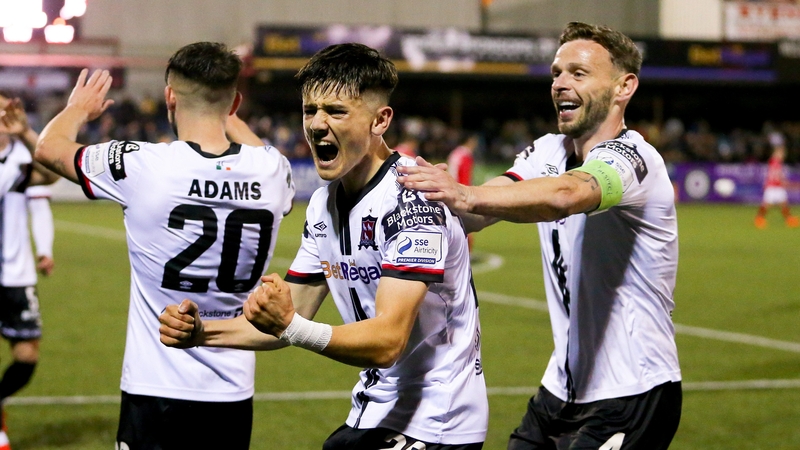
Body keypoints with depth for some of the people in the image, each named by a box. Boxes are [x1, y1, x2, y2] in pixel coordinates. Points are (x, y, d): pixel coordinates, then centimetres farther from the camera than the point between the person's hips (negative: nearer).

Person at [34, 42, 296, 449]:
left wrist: (79, 108, 28)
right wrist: (230, 118, 42)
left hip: (156, 390, -4)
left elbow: (49, 147, 7)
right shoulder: (272, 171, -4)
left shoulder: (143, 166, -14)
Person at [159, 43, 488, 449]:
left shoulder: (411, 200, -20)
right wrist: (201, 332, -4)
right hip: (372, 416, 8)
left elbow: (386, 343, -28)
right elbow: (288, 316, 10)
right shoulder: (323, 204, 6)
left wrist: (292, 326, -42)